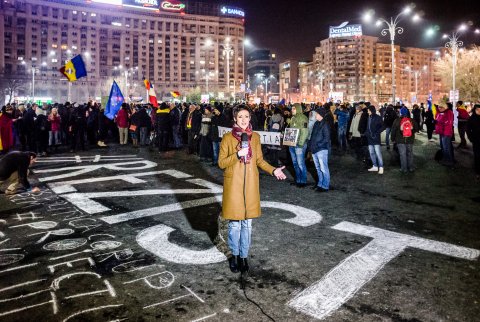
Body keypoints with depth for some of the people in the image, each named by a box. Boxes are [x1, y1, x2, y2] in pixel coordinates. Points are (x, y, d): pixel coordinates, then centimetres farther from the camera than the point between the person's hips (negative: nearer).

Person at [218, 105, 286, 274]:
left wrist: (273, 170, -5)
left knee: (247, 223, 9)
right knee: (234, 223, 6)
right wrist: (237, 155, -20)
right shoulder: (227, 138, -5)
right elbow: (221, 163, -6)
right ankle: (234, 255, 26)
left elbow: (259, 160, 10)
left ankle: (243, 256, 25)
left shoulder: (255, 137, 4)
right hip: (233, 185, -2)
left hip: (250, 185, 3)